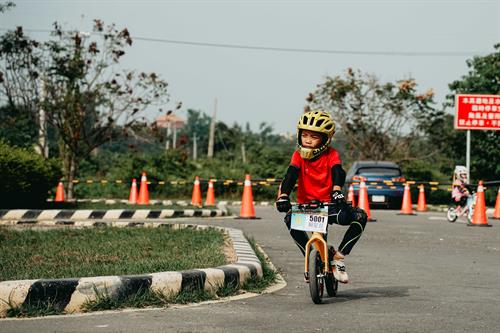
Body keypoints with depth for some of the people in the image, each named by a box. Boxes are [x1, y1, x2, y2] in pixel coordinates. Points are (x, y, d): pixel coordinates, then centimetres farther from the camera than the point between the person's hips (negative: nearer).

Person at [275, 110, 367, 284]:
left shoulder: (332, 155, -6)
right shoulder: (298, 155, -2)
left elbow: (338, 174, -22)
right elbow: (290, 176, -16)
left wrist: (337, 193, -44)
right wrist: (283, 196, -35)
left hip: (330, 204, 0)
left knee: (360, 216, -26)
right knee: (290, 218, -33)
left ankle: (338, 256, -12)